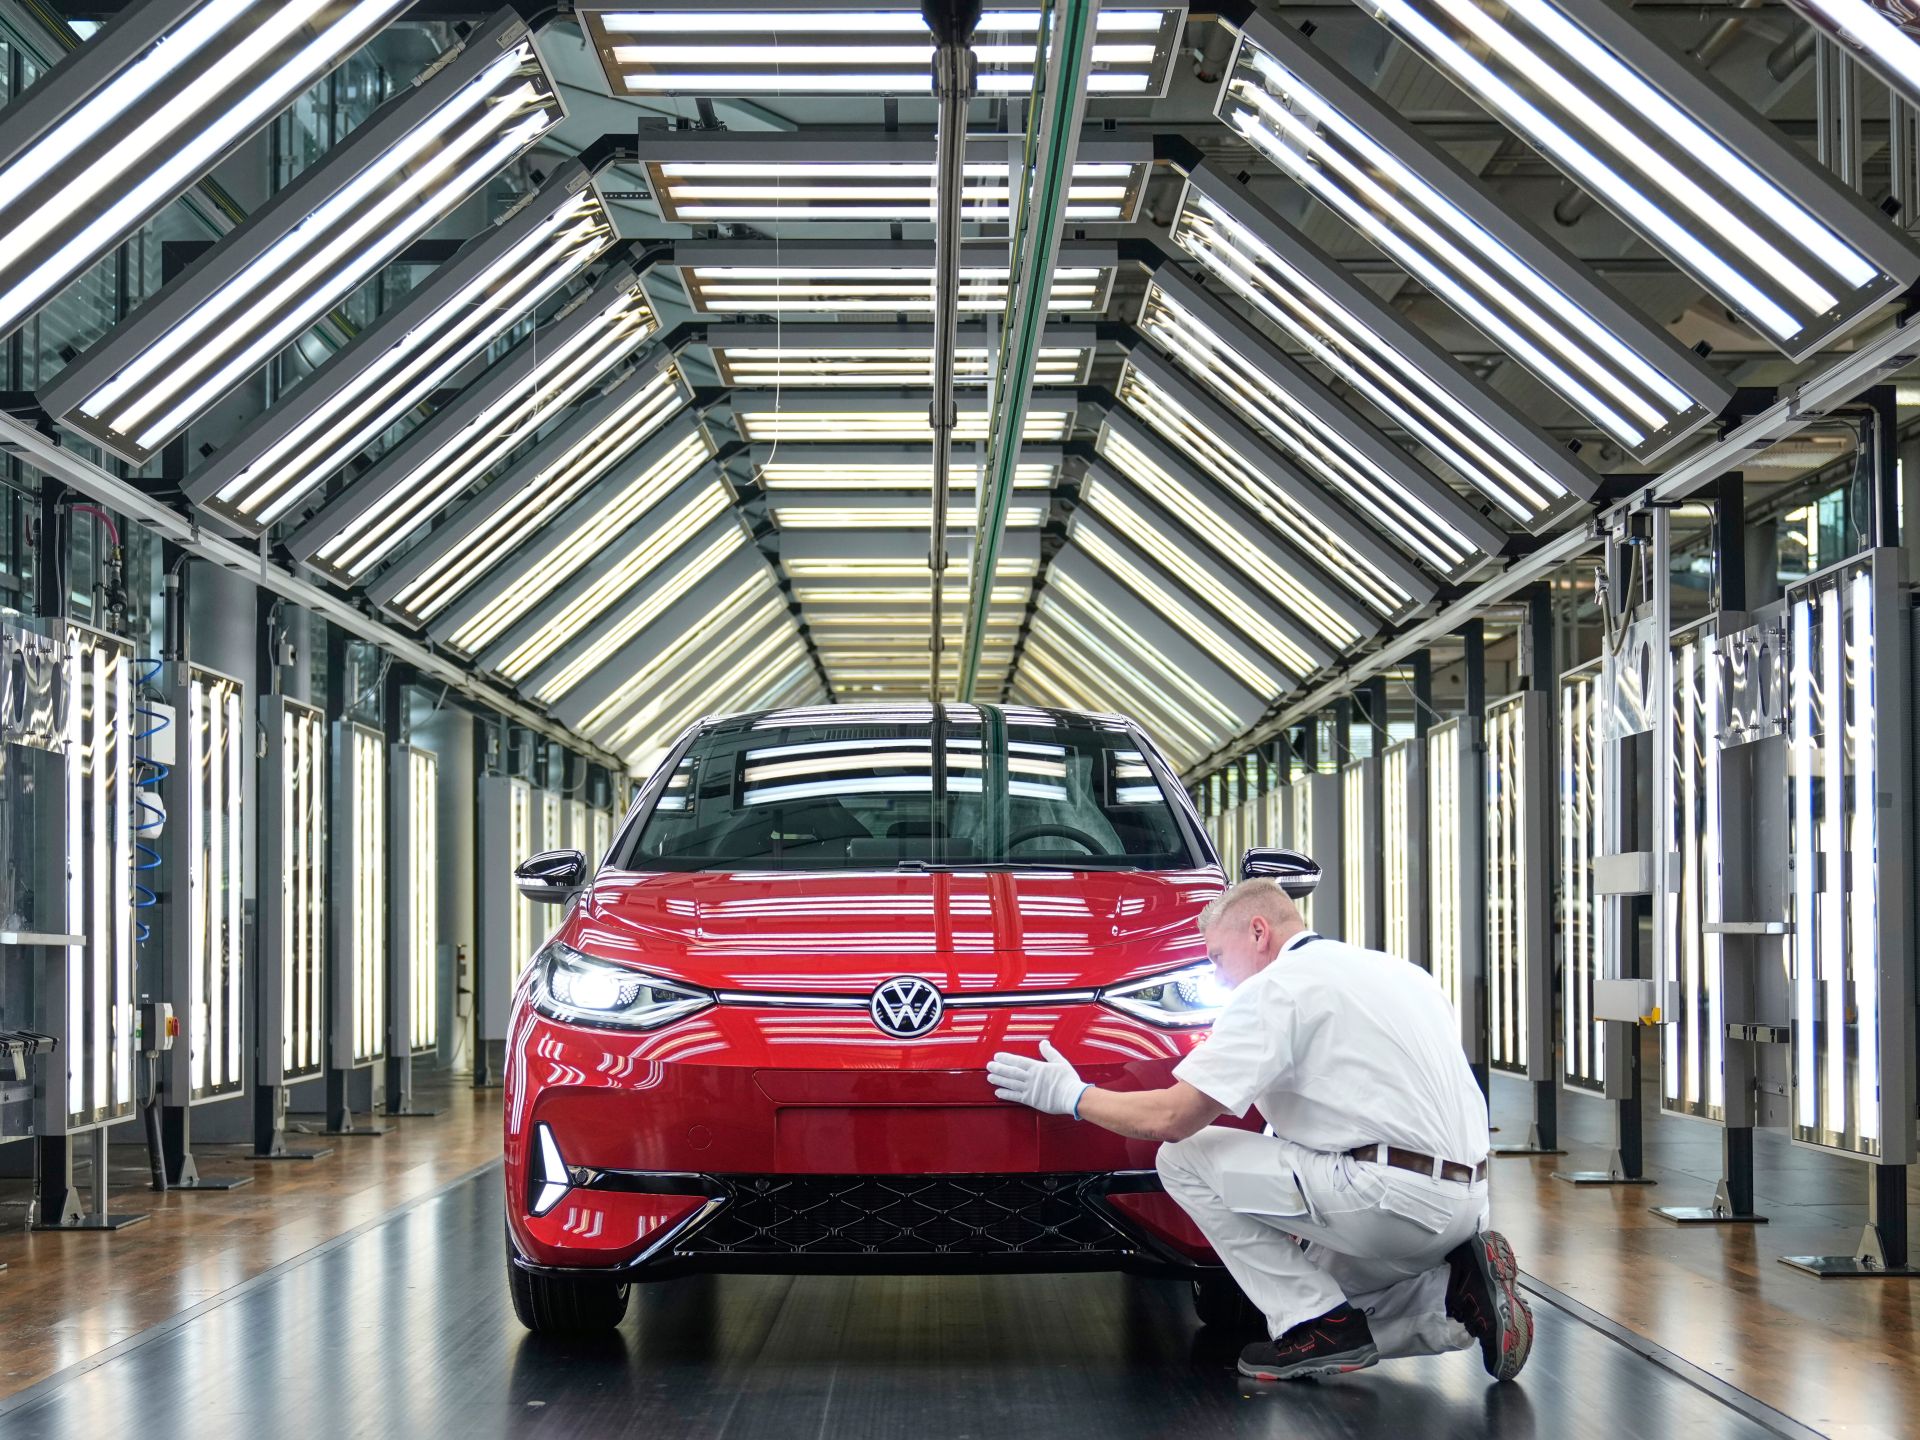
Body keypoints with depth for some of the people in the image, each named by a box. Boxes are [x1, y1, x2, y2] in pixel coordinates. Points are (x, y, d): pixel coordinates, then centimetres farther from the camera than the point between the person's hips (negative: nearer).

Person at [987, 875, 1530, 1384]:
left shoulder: (1277, 986, -6)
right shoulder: (1400, 973, 20)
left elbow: (1171, 1117, -10)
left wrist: (1072, 1096, 6)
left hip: (1394, 1195, -9)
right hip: (1464, 1201, 9)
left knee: (1184, 1160, -2)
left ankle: (1319, 1326, -4)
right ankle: (1461, 1287, 5)